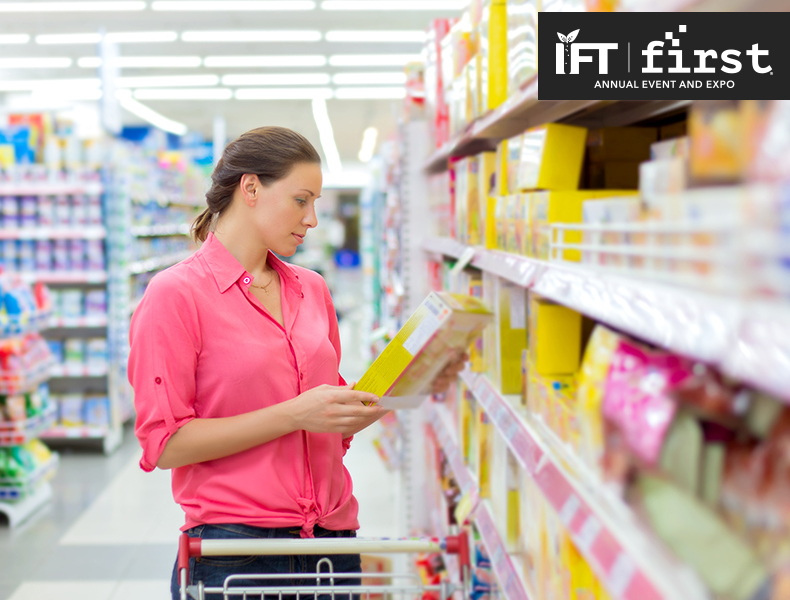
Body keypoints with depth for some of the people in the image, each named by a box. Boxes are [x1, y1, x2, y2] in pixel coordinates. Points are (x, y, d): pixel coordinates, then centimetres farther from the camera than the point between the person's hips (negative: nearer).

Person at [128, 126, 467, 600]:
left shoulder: (312, 289, 10)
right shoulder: (176, 294, -7)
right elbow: (165, 445, -13)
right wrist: (294, 414, -18)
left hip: (333, 539, 5)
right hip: (235, 549, -5)